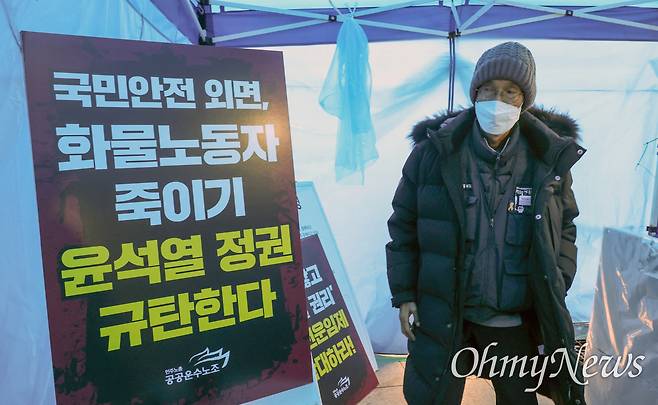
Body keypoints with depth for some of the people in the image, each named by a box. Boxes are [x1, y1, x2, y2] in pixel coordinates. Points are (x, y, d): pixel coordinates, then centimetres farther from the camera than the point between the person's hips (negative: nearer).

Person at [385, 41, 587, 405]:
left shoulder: (550, 160, -4)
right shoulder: (433, 153, -10)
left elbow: (564, 230, 8)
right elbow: (403, 227, -3)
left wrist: (555, 296, 1)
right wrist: (403, 294, -3)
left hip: (517, 320, 2)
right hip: (441, 315, -2)